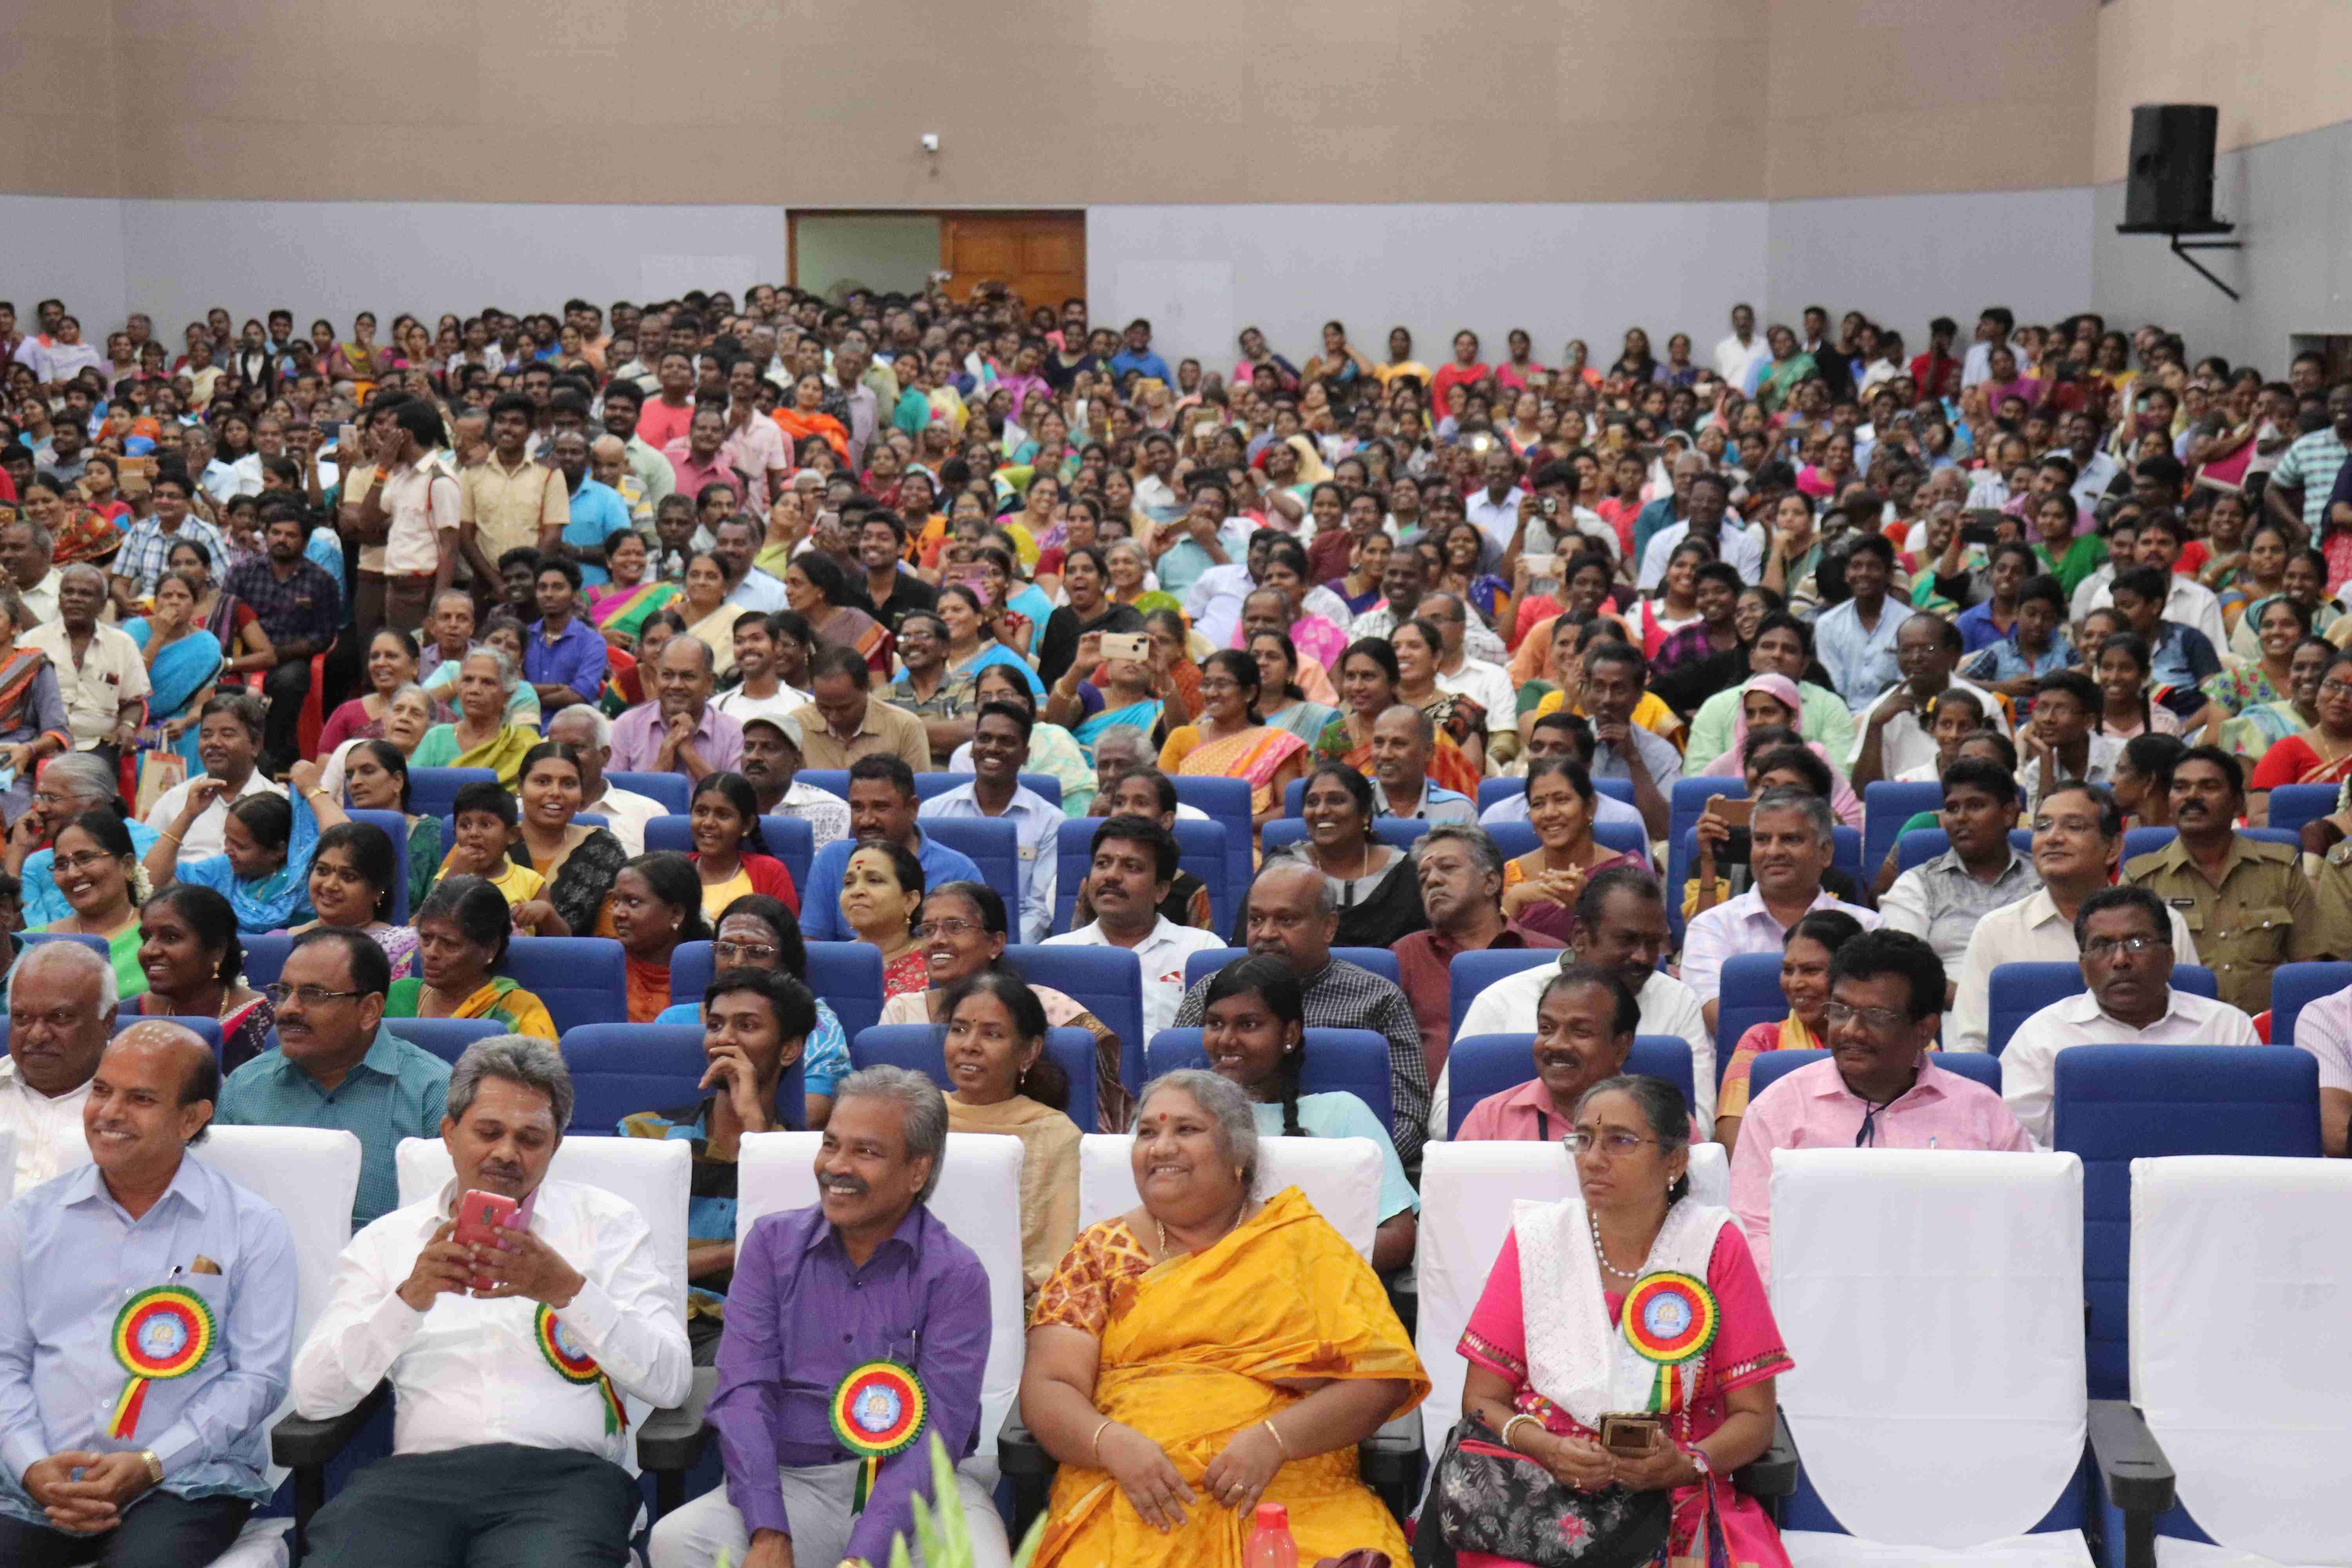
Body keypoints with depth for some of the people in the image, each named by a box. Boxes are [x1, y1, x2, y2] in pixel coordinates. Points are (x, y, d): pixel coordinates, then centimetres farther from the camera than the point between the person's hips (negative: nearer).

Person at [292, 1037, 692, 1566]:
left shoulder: (606, 1221, 14)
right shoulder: (386, 1240, 18)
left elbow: (671, 1381, 2)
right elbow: (312, 1395, 6)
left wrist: (569, 1291, -12)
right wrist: (411, 1297, -9)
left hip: (565, 1471, -2)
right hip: (420, 1475, 2)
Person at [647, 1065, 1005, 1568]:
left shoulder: (956, 1275, -1)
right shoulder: (772, 1243, 8)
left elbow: (937, 1427, -10)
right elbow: (743, 1391, -1)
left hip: (919, 1489, -2)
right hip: (797, 1483, 2)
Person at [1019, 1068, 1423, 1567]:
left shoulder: (1305, 1245, 11)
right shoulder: (1101, 1252, 14)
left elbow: (1382, 1379, 1)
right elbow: (1047, 1387, 5)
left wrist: (1275, 1438, -14)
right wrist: (1114, 1444, -15)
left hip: (1290, 1489, 0)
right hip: (1130, 1494, 0)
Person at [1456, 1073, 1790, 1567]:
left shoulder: (1715, 1245, 2)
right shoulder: (1537, 1239, 5)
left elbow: (1754, 1416, 2)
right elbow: (1481, 1400, 4)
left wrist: (1687, 1464, -18)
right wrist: (1547, 1449, -16)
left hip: (1683, 1499, 2)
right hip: (1543, 1487, -1)